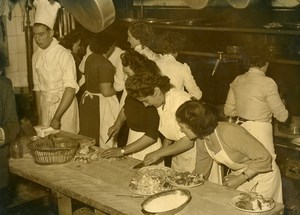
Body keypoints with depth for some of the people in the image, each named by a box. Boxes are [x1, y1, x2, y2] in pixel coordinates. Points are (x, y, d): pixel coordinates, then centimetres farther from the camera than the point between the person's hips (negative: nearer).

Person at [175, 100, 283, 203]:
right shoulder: (201, 141, -9)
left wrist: (239, 179, -25)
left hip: (262, 175, -6)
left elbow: (264, 158, -28)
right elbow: (200, 172, 7)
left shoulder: (229, 133, -34)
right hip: (240, 175, 6)